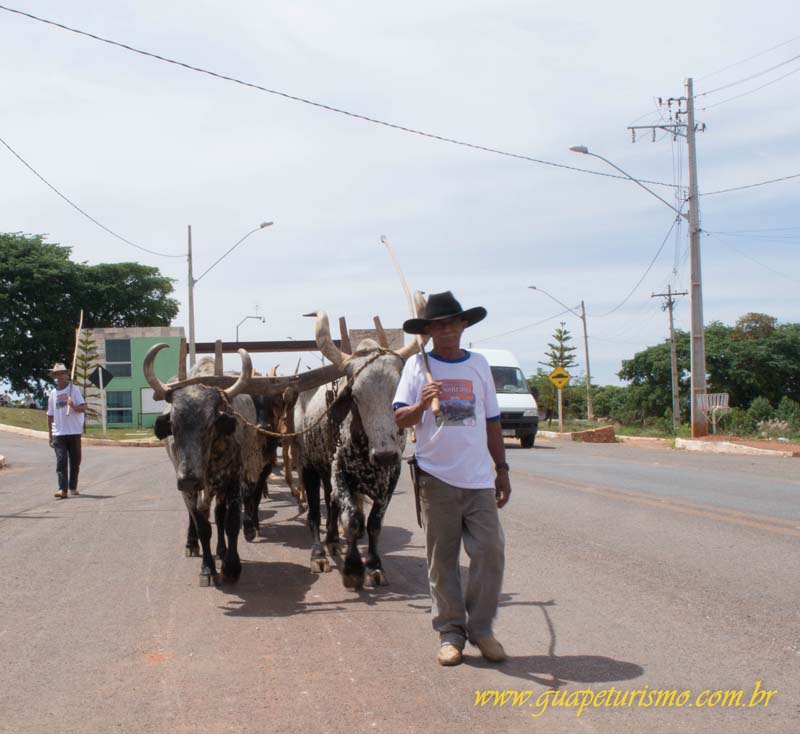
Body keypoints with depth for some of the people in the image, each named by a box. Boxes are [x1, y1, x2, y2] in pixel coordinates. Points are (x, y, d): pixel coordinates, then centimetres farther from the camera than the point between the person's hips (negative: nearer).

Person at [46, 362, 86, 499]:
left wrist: (73, 406, -30)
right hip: (58, 433, 2)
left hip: (74, 432, -1)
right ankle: (62, 489, -15)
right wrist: (50, 436, 13)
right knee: (61, 461, -9)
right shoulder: (53, 393, 11)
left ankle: (73, 487, 20)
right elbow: (50, 416, 15)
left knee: (75, 461, 6)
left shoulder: (74, 389, 1)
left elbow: (83, 407, -7)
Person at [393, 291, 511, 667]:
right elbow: (400, 419, -3)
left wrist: (502, 469, 14)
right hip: (436, 476, -2)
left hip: (479, 478, 2)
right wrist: (421, 405, -24)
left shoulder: (479, 364, 11)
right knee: (442, 557, 3)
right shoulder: (418, 365, 3)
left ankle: (481, 628, 11)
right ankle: (450, 632, 13)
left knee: (490, 550, -3)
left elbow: (492, 422, 16)